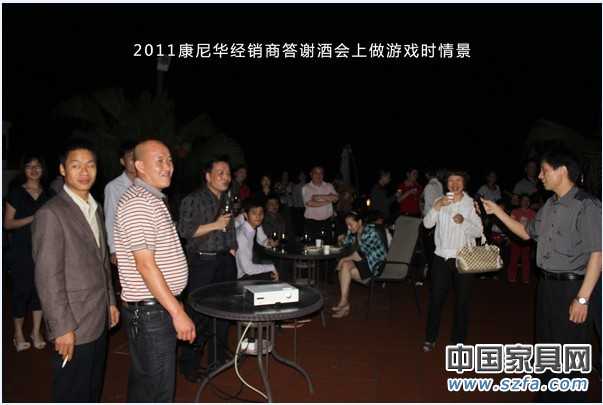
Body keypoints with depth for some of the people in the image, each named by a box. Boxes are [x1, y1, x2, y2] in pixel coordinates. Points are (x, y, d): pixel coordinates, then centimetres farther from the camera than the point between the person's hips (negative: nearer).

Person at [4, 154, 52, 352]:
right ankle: (18, 333, 20)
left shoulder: (48, 194, 9)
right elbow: (7, 223, -5)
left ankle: (36, 331, 18)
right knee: (21, 290, 2)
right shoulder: (16, 193, 0)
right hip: (21, 251, -3)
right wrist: (32, 218, -16)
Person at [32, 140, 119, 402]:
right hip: (74, 327, -7)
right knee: (73, 395, 9)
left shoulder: (95, 209, 11)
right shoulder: (51, 214, -16)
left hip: (99, 321, 7)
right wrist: (62, 328, -18)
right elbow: (48, 278, -18)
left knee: (93, 390, 20)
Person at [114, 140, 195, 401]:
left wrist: (174, 303, 20)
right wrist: (178, 312, -21)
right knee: (158, 390, 1)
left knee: (143, 384, 21)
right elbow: (146, 265, -22)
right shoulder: (138, 203, -18)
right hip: (150, 311, -10)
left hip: (157, 306, 10)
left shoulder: (153, 199, 14)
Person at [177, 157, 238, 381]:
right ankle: (189, 364, 11)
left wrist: (232, 250, 13)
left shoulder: (228, 200, 15)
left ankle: (218, 359, 26)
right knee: (199, 313, -4)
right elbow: (184, 230, -13)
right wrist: (214, 225, -16)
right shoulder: (193, 200, -6)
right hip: (202, 262, -6)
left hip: (225, 260, 6)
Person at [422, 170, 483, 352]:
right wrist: (436, 206, -19)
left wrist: (464, 221, -22)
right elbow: (427, 224, -6)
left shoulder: (472, 203, -1)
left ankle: (458, 339, 24)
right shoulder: (440, 201, 4)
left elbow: (479, 231, -6)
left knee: (462, 300, 9)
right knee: (436, 298, 5)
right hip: (441, 257, 1)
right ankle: (430, 338, 19)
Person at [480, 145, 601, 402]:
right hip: (547, 285, 8)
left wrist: (582, 298, -20)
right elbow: (526, 233, 22)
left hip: (571, 287, -8)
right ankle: (548, 397, 36)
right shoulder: (550, 206, 9)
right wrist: (497, 211, 14)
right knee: (546, 346, 19)